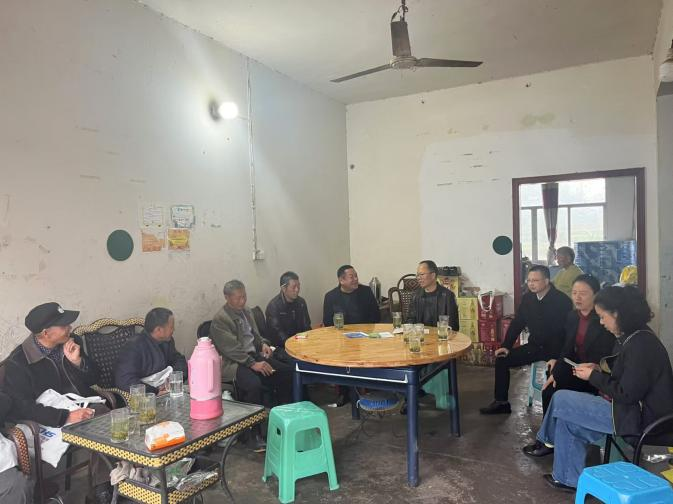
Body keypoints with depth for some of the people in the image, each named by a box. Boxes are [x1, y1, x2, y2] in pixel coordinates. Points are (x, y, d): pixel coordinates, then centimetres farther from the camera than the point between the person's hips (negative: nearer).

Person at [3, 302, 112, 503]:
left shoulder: (72, 343, 4)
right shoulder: (17, 363, -10)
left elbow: (92, 379, 13)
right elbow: (21, 406, -18)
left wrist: (78, 361, -10)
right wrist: (66, 416, -28)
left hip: (85, 406, 5)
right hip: (55, 419, -5)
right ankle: (102, 487, -15)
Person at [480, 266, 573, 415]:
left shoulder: (562, 301, -16)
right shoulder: (527, 298, 2)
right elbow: (517, 323, 7)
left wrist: (557, 357, -29)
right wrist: (506, 346, -2)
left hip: (555, 348, -6)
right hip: (534, 346, 6)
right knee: (501, 359, -3)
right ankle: (501, 402, 8)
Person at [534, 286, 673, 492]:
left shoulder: (641, 344, -25)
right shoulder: (632, 337, 5)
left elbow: (628, 394, -24)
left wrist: (594, 376, -13)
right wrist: (599, 367, 3)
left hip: (638, 417, -9)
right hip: (630, 406, 9)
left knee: (561, 400, -7)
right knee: (568, 420, 5)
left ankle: (551, 439, 19)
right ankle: (570, 479, 16)